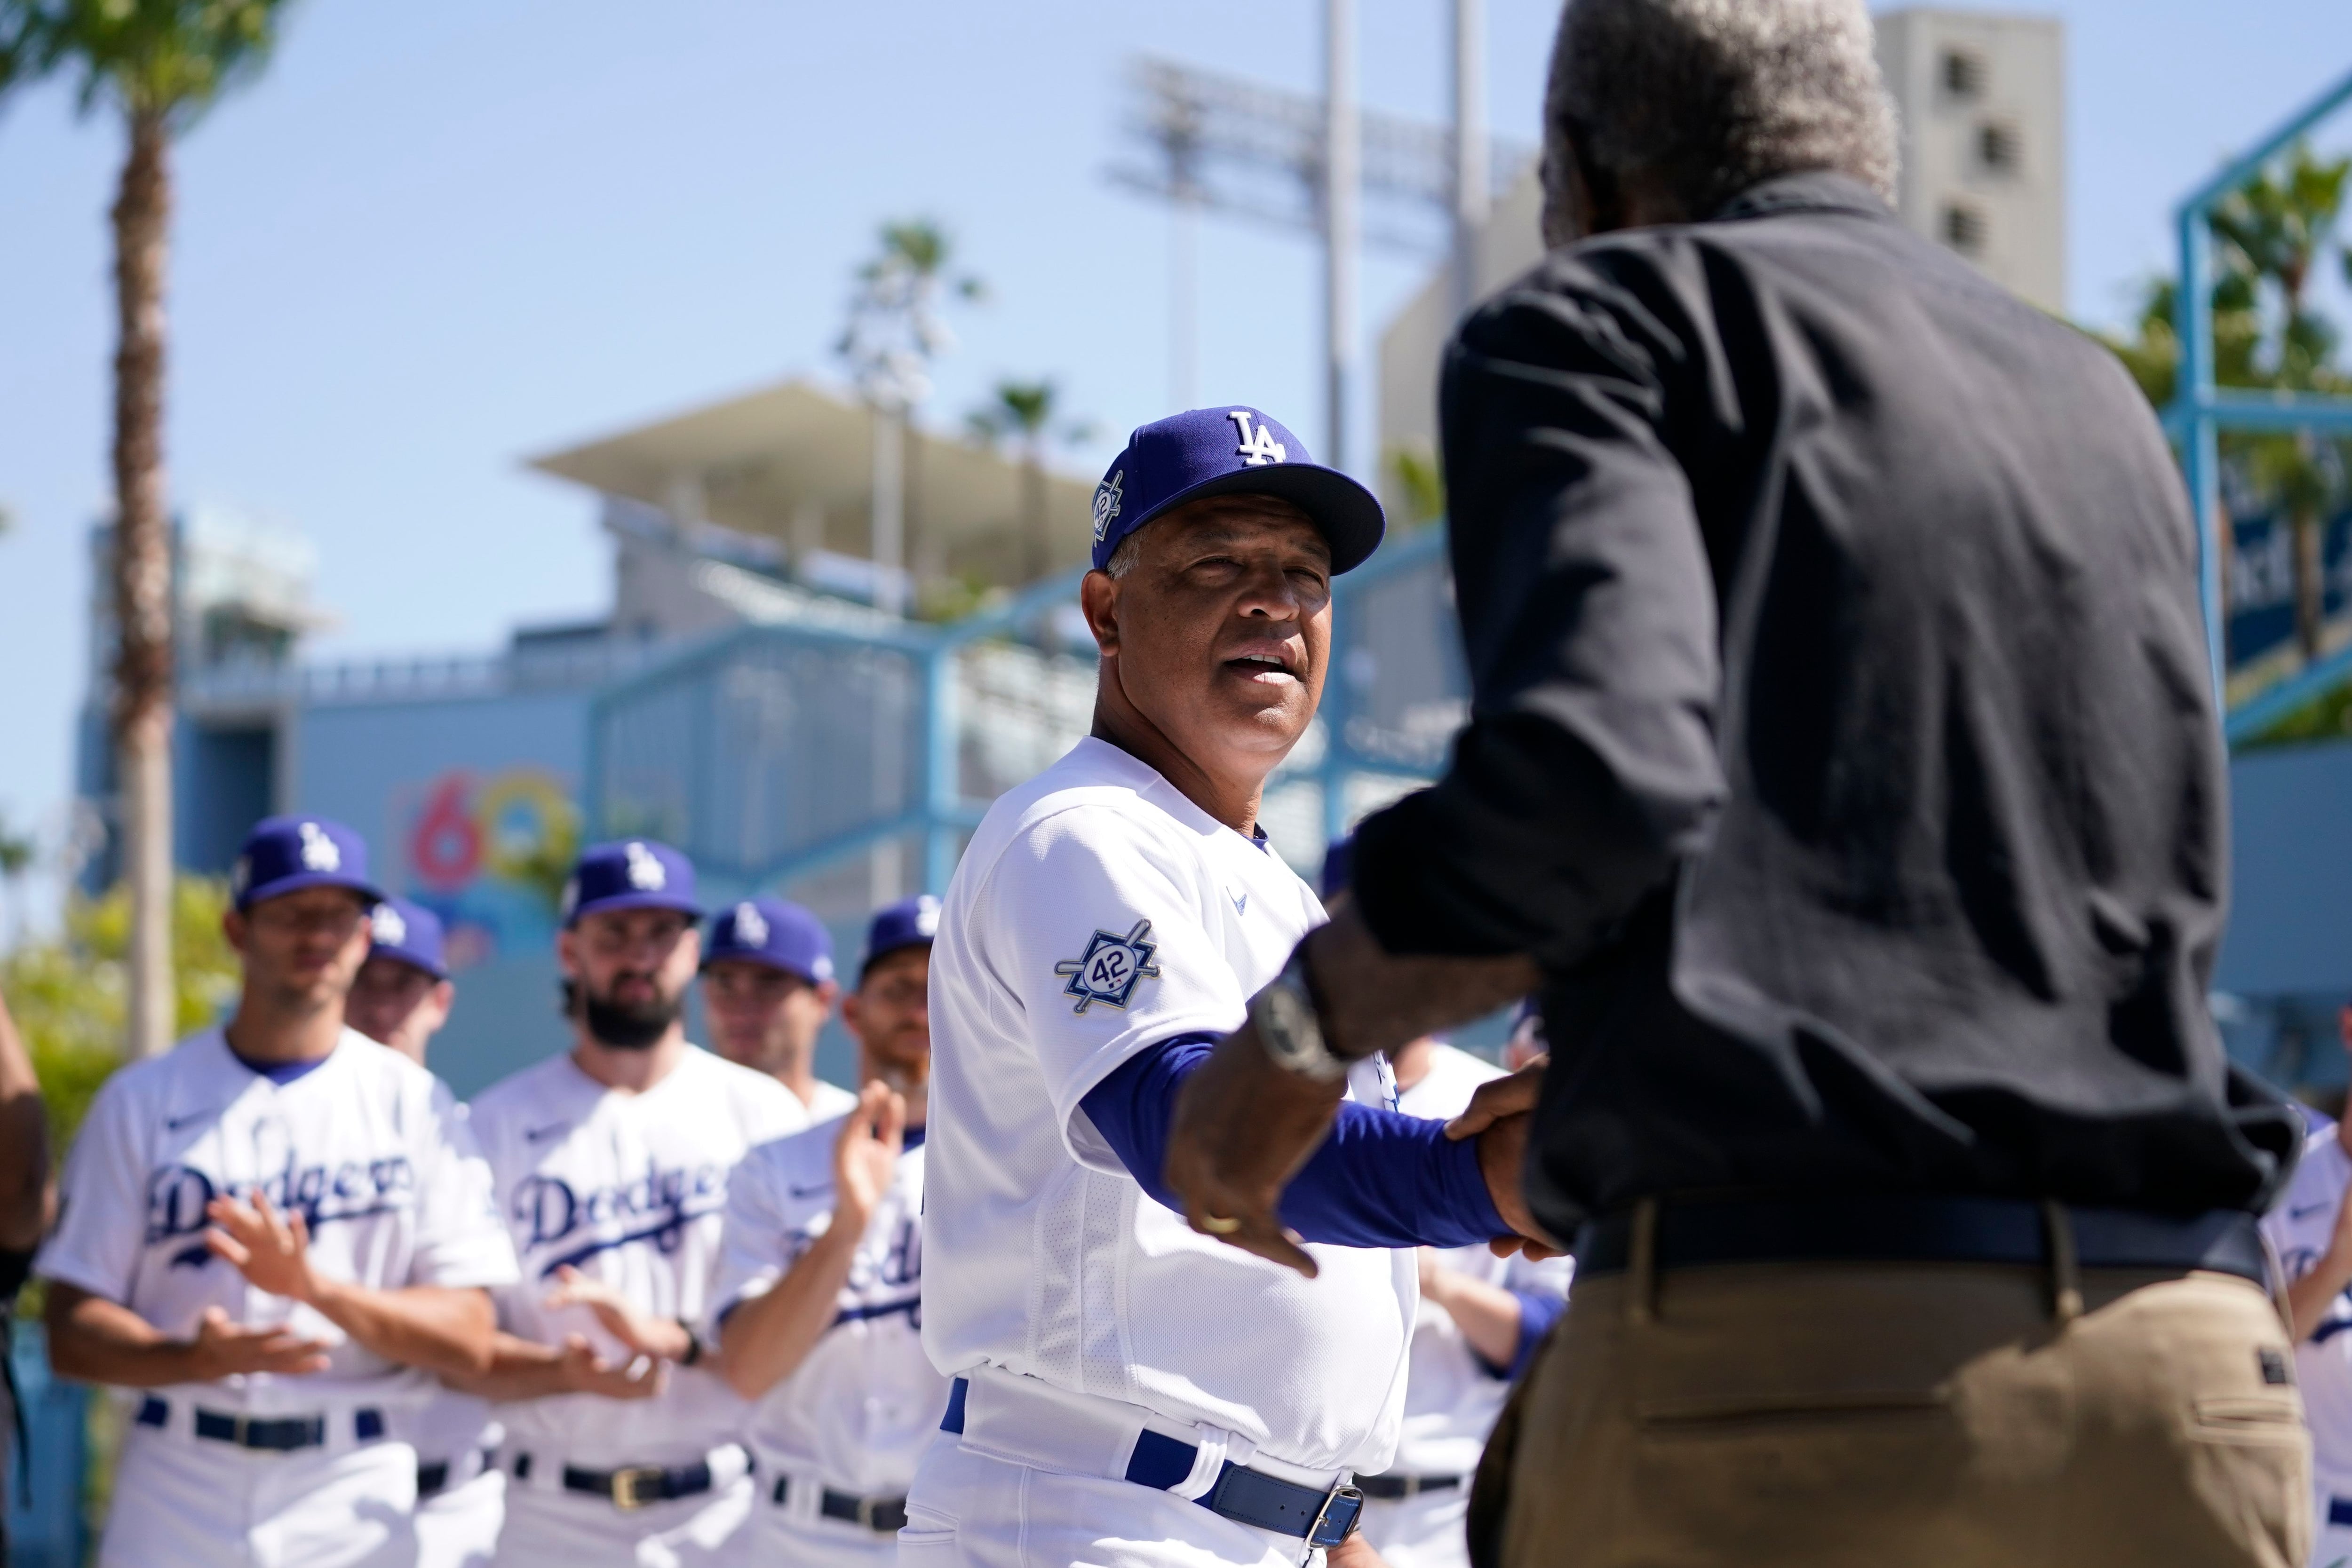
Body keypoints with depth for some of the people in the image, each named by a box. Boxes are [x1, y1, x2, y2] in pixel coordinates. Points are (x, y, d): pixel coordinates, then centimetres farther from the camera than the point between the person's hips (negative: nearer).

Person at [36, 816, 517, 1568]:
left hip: (355, 1505, 0)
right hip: (173, 1499, 0)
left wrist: (317, 1286, -17)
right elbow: (72, 1334, 2)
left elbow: (469, 1340, -1)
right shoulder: (142, 1099, 6)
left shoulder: (416, 1104, 6)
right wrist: (196, 1358, -19)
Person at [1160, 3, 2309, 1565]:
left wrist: (1303, 1027, 4)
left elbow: (1592, 770, -13)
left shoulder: (1604, 319, 6)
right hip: (2181, 1373, 6)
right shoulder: (2102, 404, 24)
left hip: (1776, 1351, -5)